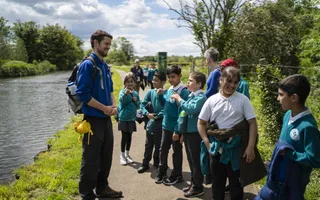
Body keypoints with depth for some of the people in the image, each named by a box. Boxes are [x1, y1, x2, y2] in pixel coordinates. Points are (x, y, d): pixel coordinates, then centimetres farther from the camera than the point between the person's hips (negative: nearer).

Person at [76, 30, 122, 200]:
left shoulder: (105, 66, 11)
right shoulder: (87, 65, -14)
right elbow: (83, 94, -21)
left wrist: (114, 106, 0)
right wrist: (104, 108, -15)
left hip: (106, 119, 8)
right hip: (93, 119, -8)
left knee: (106, 157, 18)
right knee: (91, 160, 2)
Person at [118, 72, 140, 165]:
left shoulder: (136, 94, 3)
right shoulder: (122, 92, -11)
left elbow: (138, 106, 8)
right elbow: (121, 100, -32)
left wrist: (136, 101, -12)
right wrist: (125, 94, -51)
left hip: (132, 118, 5)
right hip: (123, 118, -4)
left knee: (129, 137, 13)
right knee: (124, 137, 1)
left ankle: (127, 154, 26)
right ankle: (122, 155, 13)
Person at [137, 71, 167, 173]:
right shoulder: (150, 92, 0)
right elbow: (143, 104, 1)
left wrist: (158, 115, -19)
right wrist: (147, 113, -14)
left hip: (160, 123, -3)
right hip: (150, 122, 3)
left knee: (158, 145, 11)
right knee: (148, 145, 14)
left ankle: (157, 163, 28)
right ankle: (145, 164, 24)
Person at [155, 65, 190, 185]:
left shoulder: (183, 91, -19)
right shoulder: (170, 89, 5)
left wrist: (177, 131, -21)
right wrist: (160, 95, -2)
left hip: (176, 127, -7)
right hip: (166, 125, 7)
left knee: (177, 152, 9)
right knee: (163, 149, 17)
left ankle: (177, 176, 25)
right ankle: (161, 173, 33)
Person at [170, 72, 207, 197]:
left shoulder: (201, 97, -16)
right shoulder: (191, 96, 11)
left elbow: (191, 109, -32)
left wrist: (179, 99, -21)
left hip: (195, 133, -9)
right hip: (188, 131, 9)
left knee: (196, 161, 2)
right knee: (191, 160, 18)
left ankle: (198, 187, 15)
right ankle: (194, 183, 32)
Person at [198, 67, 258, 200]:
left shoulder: (243, 100, -6)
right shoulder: (212, 100, -1)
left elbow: (252, 123, -6)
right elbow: (201, 123, 5)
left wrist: (250, 147, -14)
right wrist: (207, 143, -5)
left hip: (236, 149, -2)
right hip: (216, 149, 2)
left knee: (236, 184, 12)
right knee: (217, 184, 17)